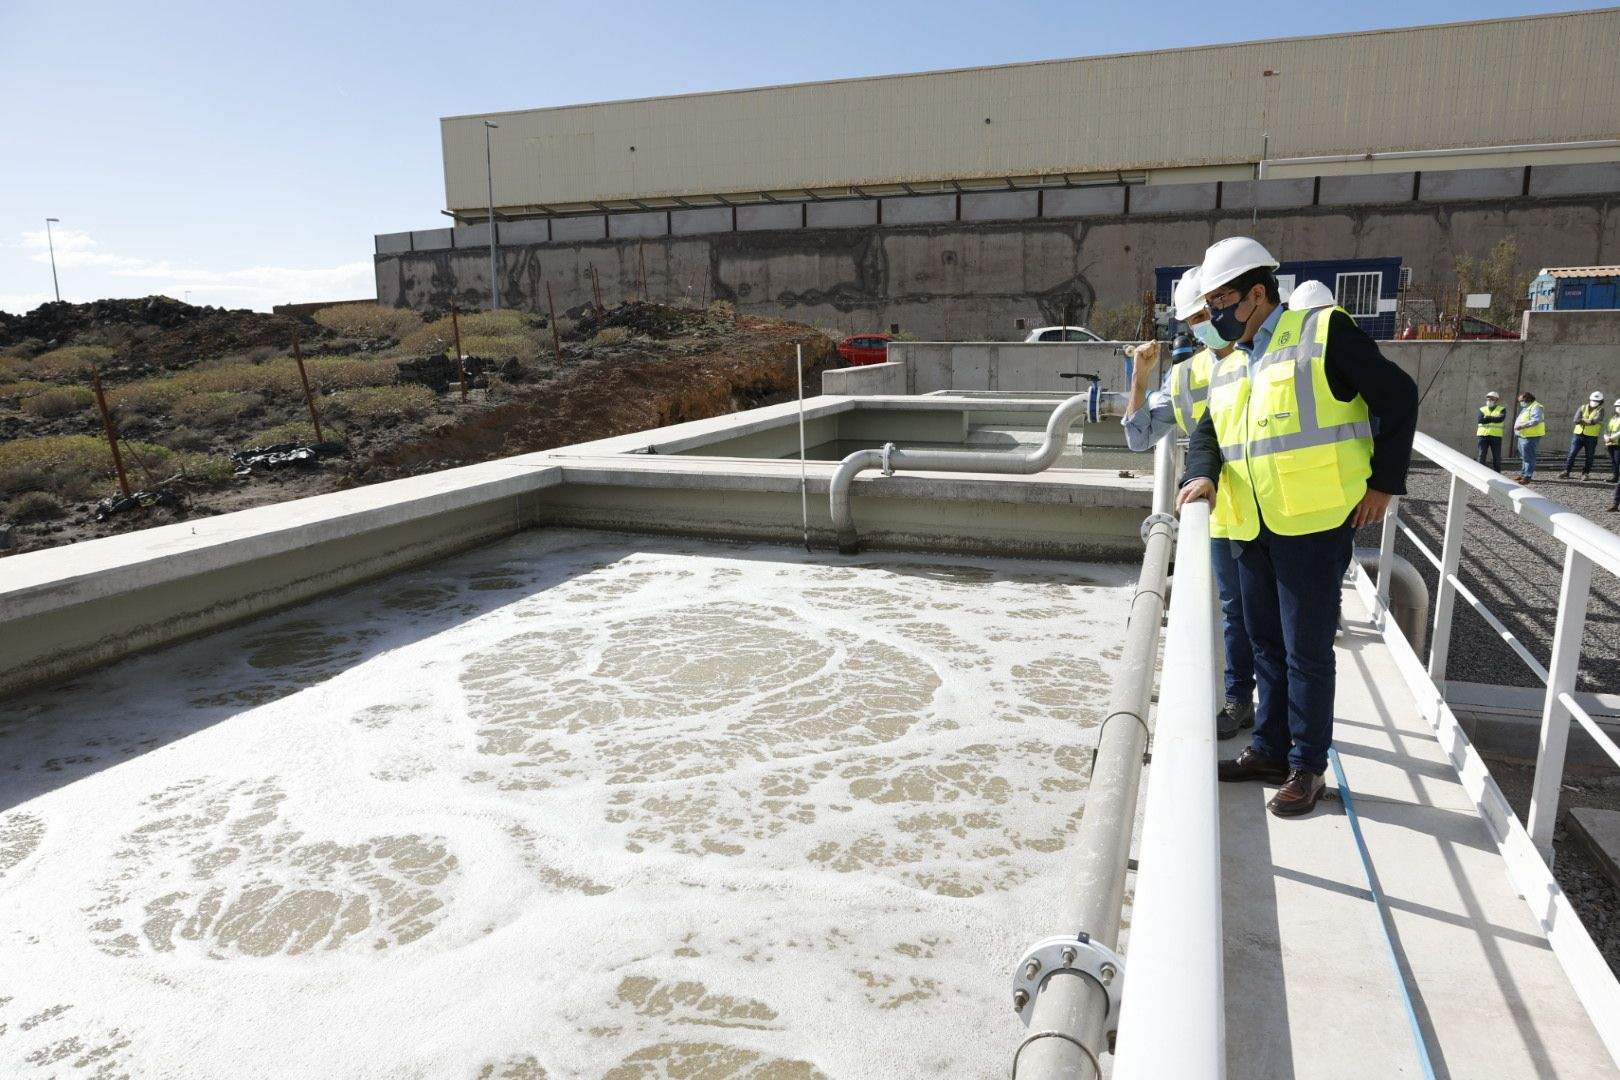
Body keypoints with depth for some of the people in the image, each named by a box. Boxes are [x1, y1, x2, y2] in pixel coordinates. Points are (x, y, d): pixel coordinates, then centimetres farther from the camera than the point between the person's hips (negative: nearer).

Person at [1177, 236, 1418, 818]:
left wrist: (1383, 484, -6)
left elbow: (1398, 395, -3)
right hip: (1251, 528, 7)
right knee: (1266, 642, 16)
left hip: (1315, 524, -7)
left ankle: (1307, 766, 14)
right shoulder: (1228, 368, 16)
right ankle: (1270, 748, 30)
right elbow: (1206, 434, 15)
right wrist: (1203, 475, -9)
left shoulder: (1322, 331, -4)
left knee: (1306, 649, 0)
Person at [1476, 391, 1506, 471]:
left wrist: (1487, 418, -9)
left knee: (1496, 457, 3)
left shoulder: (1502, 409, 7)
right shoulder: (1482, 409, 11)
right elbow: (1480, 420, -7)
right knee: (1481, 456, -1)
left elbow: (1501, 419, -14)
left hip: (1496, 436, -1)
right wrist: (1494, 418, -9)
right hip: (1483, 435, 1)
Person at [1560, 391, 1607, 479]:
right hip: (1578, 435, 1)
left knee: (1589, 456, 4)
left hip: (1591, 437, -1)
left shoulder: (1600, 410, 4)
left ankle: (1585, 473, 12)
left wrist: (1583, 420, -12)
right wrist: (1590, 421, -12)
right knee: (1572, 454, -2)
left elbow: (1596, 420, -17)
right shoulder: (1582, 408, 9)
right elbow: (1576, 420, -7)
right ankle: (1566, 472, 0)